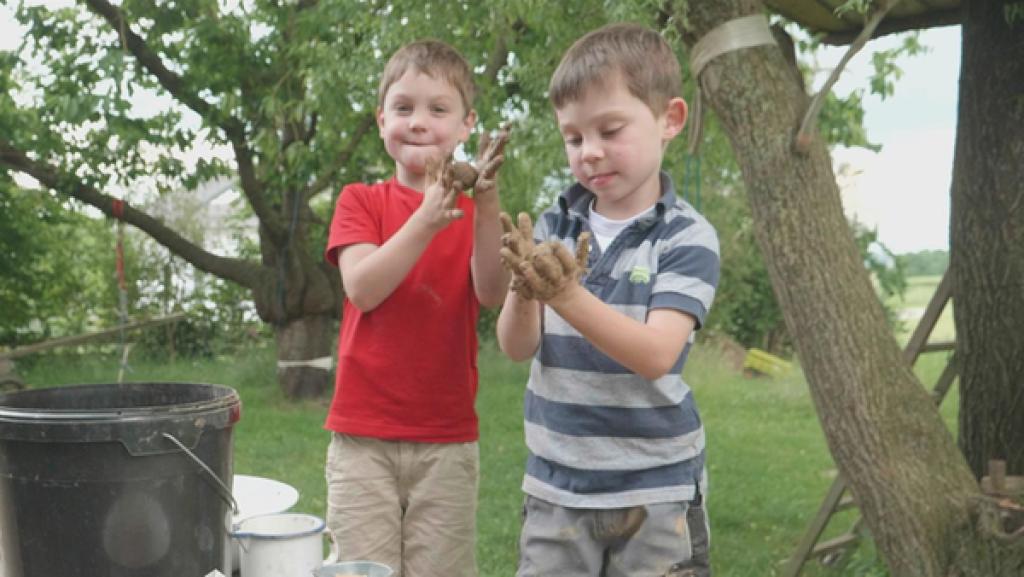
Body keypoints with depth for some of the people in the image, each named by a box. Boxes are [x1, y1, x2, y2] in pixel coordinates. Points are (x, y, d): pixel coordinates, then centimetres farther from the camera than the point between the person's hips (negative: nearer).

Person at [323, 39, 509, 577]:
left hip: (448, 441, 1)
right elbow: (362, 288, -13)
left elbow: (491, 293, -12)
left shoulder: (474, 211, 6)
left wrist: (486, 204, -27)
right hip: (363, 438, -1)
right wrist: (428, 220, -26)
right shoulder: (361, 201, 4)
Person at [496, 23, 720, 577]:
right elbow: (517, 347, -3)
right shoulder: (552, 226, 2)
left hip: (656, 491, -3)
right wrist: (525, 291, -25)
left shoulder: (688, 237, -9)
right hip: (554, 489, 3)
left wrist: (566, 295, -33)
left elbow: (656, 355, -20)